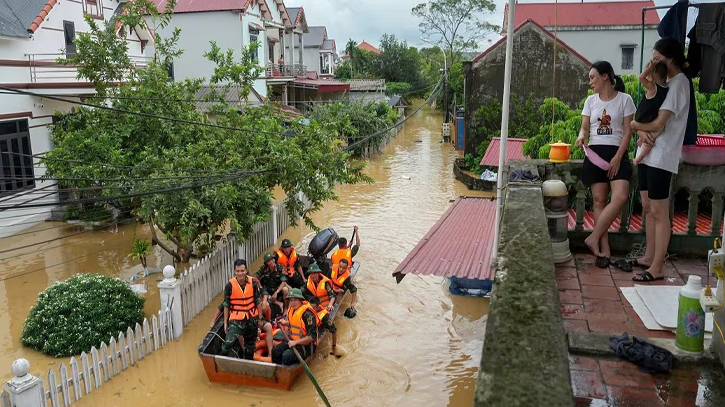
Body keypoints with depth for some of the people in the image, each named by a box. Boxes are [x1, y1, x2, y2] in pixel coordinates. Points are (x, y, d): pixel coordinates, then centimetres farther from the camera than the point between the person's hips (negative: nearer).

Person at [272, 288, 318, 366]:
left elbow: (312, 336, -23)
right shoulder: (291, 309, 4)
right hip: (293, 341, 8)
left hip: (305, 345, -8)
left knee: (287, 355, -27)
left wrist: (295, 342, -23)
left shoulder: (307, 313, -22)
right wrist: (285, 323, 7)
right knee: (275, 351, -9)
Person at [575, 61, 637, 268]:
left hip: (617, 153, -2)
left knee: (620, 197, -20)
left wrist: (617, 158, -12)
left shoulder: (624, 99, 1)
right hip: (595, 153, 3)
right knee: (599, 200, -1)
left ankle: (593, 238, -10)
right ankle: (604, 249, 2)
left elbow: (627, 132, -2)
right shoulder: (591, 100, 11)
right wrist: (581, 137, -13)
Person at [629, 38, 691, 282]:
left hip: (661, 157, -9)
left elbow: (658, 124, -18)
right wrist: (643, 131, -10)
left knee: (659, 212, -6)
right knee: (648, 208, 14)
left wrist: (634, 124, 0)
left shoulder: (678, 82, -11)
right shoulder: (664, 81, 17)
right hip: (647, 153, 9)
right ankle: (649, 257, 24)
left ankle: (657, 268, 0)